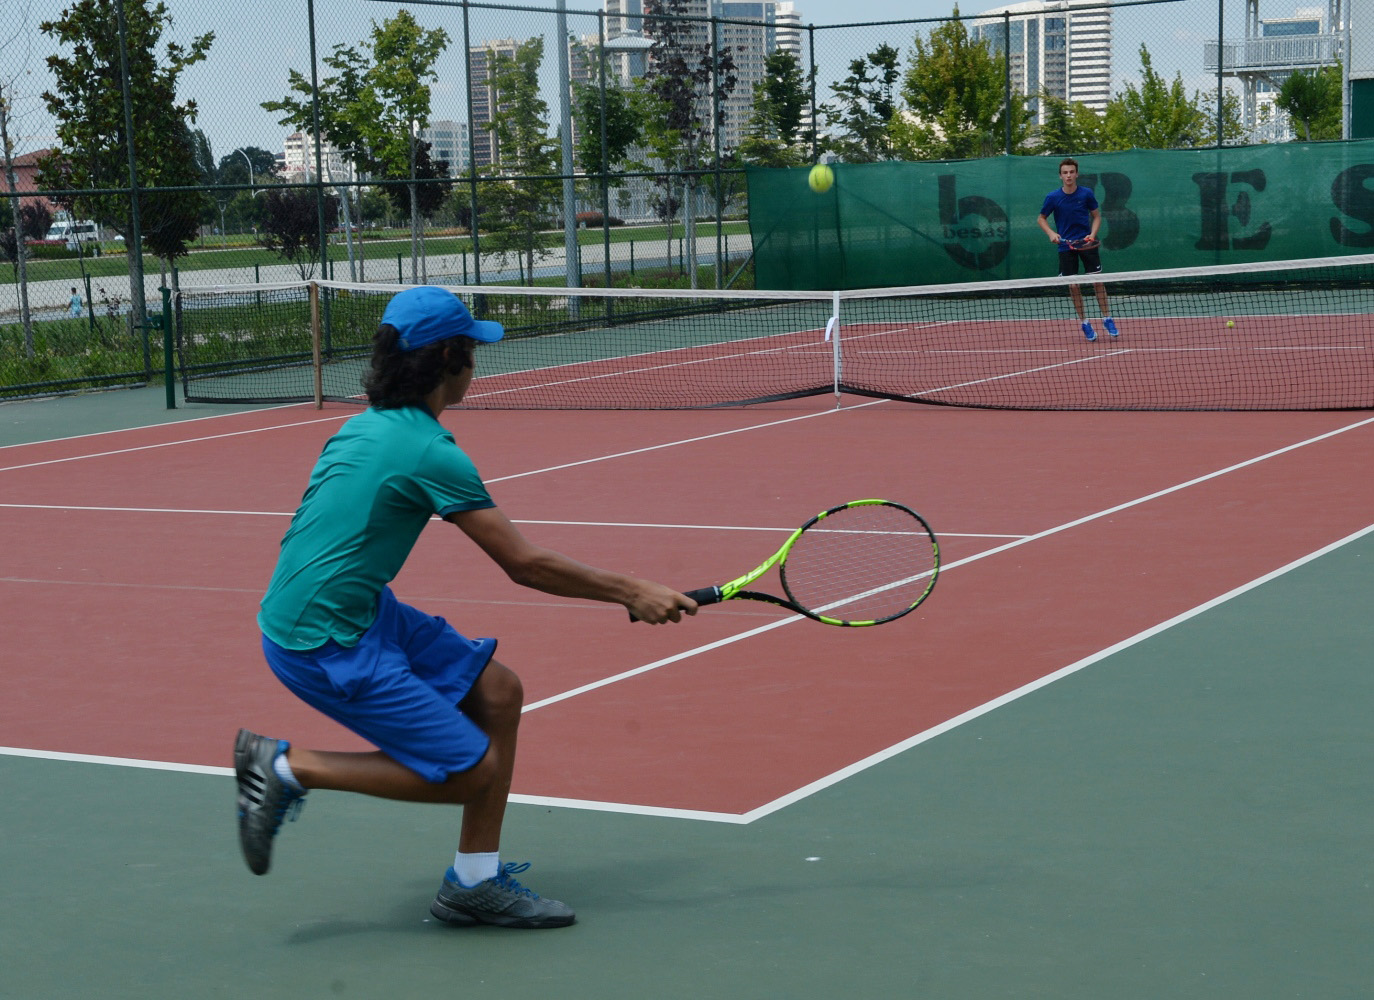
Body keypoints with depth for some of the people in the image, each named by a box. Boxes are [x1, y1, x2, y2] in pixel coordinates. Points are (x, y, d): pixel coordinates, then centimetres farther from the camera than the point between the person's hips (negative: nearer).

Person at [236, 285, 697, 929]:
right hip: (320, 642, -9)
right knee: (468, 770, -7)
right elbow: (525, 565, -15)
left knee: (497, 690, 8)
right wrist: (631, 593, -6)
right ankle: (288, 768, -1)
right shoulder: (431, 453, -19)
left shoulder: (368, 425, 8)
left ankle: (475, 882, 14)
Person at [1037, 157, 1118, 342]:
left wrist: (1093, 234, -9)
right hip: (1066, 245, 0)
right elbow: (1041, 218, 7)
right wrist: (1051, 233, -10)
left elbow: (1096, 216, 7)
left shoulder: (1086, 193, -5)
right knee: (1073, 285, 0)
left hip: (1087, 243, 0)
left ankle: (1107, 318, 9)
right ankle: (1083, 322, 14)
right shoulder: (1053, 197, -6)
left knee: (1097, 280, -3)